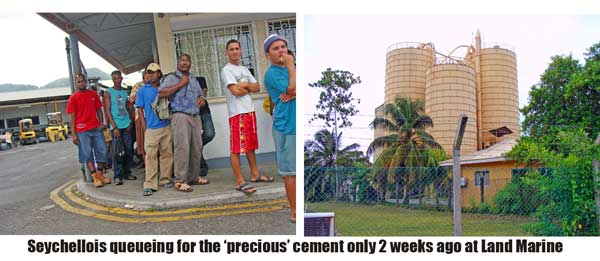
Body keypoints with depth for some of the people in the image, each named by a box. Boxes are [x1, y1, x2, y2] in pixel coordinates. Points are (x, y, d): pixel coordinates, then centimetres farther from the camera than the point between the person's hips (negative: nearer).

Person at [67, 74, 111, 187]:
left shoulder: (94, 94, 8)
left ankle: (100, 173, 17)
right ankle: (95, 177, 4)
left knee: (102, 151, 4)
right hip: (82, 131, -3)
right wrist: (73, 134, -7)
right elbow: (72, 117, -2)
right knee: (87, 154, 0)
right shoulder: (73, 98, -1)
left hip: (96, 128, 3)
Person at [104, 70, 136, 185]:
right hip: (116, 126, -5)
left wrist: (130, 122, 0)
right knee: (117, 152, -3)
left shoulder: (124, 92, 14)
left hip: (127, 126, 5)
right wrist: (114, 127, -13)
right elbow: (107, 111, -6)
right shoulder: (108, 93, -1)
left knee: (129, 151, 6)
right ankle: (117, 176, 3)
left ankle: (126, 172, 17)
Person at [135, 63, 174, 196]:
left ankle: (165, 180, 18)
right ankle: (150, 184, -7)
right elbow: (140, 110, 4)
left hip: (166, 127, 3)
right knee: (150, 156, -7)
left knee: (167, 154, 6)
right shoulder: (142, 90, 5)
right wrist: (145, 127, -3)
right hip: (151, 129, -3)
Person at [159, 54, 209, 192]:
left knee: (196, 148, 5)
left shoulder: (193, 78, 23)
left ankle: (194, 177, 16)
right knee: (182, 148, -12)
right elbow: (161, 93, -11)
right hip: (181, 116, -6)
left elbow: (200, 94, 34)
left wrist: (201, 98, 9)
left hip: (196, 117, 7)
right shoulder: (172, 77, 3)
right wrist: (180, 84, -10)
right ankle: (180, 181, -9)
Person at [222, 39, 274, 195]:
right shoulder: (227, 70, -5)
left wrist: (245, 85, -8)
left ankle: (255, 174, 26)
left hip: (250, 111, 8)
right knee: (236, 148, -8)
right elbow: (235, 91, -17)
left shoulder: (244, 69, 19)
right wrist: (250, 88, 0)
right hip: (237, 113, -8)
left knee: (251, 145, 15)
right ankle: (240, 182, -8)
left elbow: (257, 88, 10)